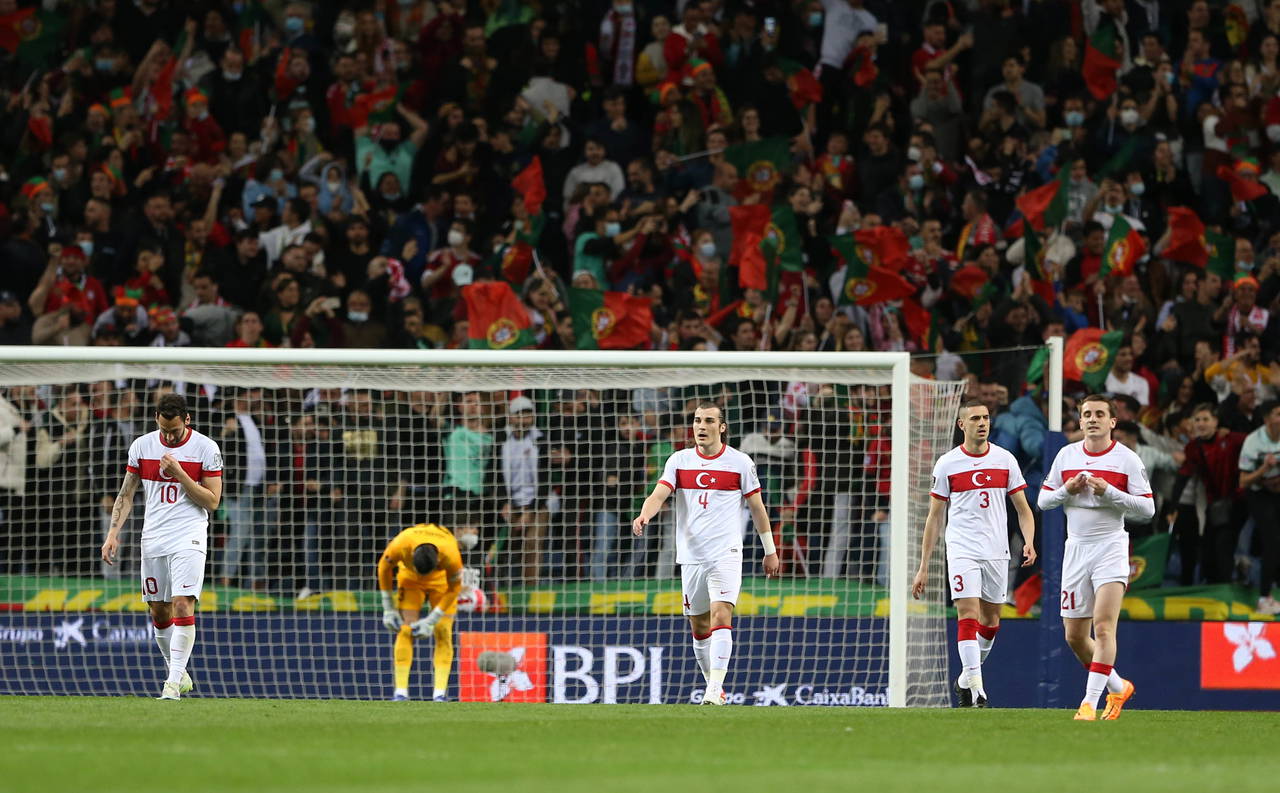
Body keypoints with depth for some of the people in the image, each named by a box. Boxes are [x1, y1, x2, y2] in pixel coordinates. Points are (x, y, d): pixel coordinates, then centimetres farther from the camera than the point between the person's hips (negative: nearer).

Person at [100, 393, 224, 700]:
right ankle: (179, 673, 24)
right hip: (153, 538, 4)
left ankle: (174, 682, -18)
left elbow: (212, 502, -6)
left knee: (183, 605, -17)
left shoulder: (206, 449, -5)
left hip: (189, 537, -4)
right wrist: (113, 533, 2)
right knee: (159, 612, 7)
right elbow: (126, 494, 12)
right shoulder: (142, 446, 4)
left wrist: (179, 473, -16)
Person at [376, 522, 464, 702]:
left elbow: (454, 588, -19)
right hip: (409, 577, 1)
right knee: (405, 631, -10)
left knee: (443, 632, -11)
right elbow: (384, 567, -15)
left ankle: (440, 693, -11)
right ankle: (400, 691, -11)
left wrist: (431, 621, -19)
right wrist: (388, 609, -11)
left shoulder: (451, 557, -39)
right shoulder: (400, 546, -38)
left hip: (441, 578, -1)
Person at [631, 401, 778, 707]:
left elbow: (757, 507, 10)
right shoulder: (679, 461, 6)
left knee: (721, 616, -19)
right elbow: (660, 494, -6)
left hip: (726, 554, -3)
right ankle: (712, 684, 25)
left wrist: (770, 550, 12)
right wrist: (644, 515, -28)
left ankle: (714, 692, -25)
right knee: (699, 628, 9)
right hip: (691, 555, 3)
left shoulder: (740, 463, 2)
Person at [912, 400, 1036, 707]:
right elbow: (934, 517, 5)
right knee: (968, 616, -14)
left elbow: (1023, 509, 9)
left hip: (996, 552, 3)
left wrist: (1029, 542, -10)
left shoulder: (1005, 460, 6)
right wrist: (923, 567, 3)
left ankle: (966, 678, 30)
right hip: (962, 551, -3)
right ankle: (976, 691, -19)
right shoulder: (947, 464, 1)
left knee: (990, 619, 10)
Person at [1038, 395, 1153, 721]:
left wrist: (1109, 492, -16)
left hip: (1111, 547, -4)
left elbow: (1147, 509, -4)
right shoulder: (1066, 455, 8)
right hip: (1076, 547, 4)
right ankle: (1118, 687, 26)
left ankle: (1090, 701, -18)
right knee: (1075, 636, 5)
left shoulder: (1127, 459, -2)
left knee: (1104, 627, -18)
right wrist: (1068, 489, -7)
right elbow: (1043, 500, 13)